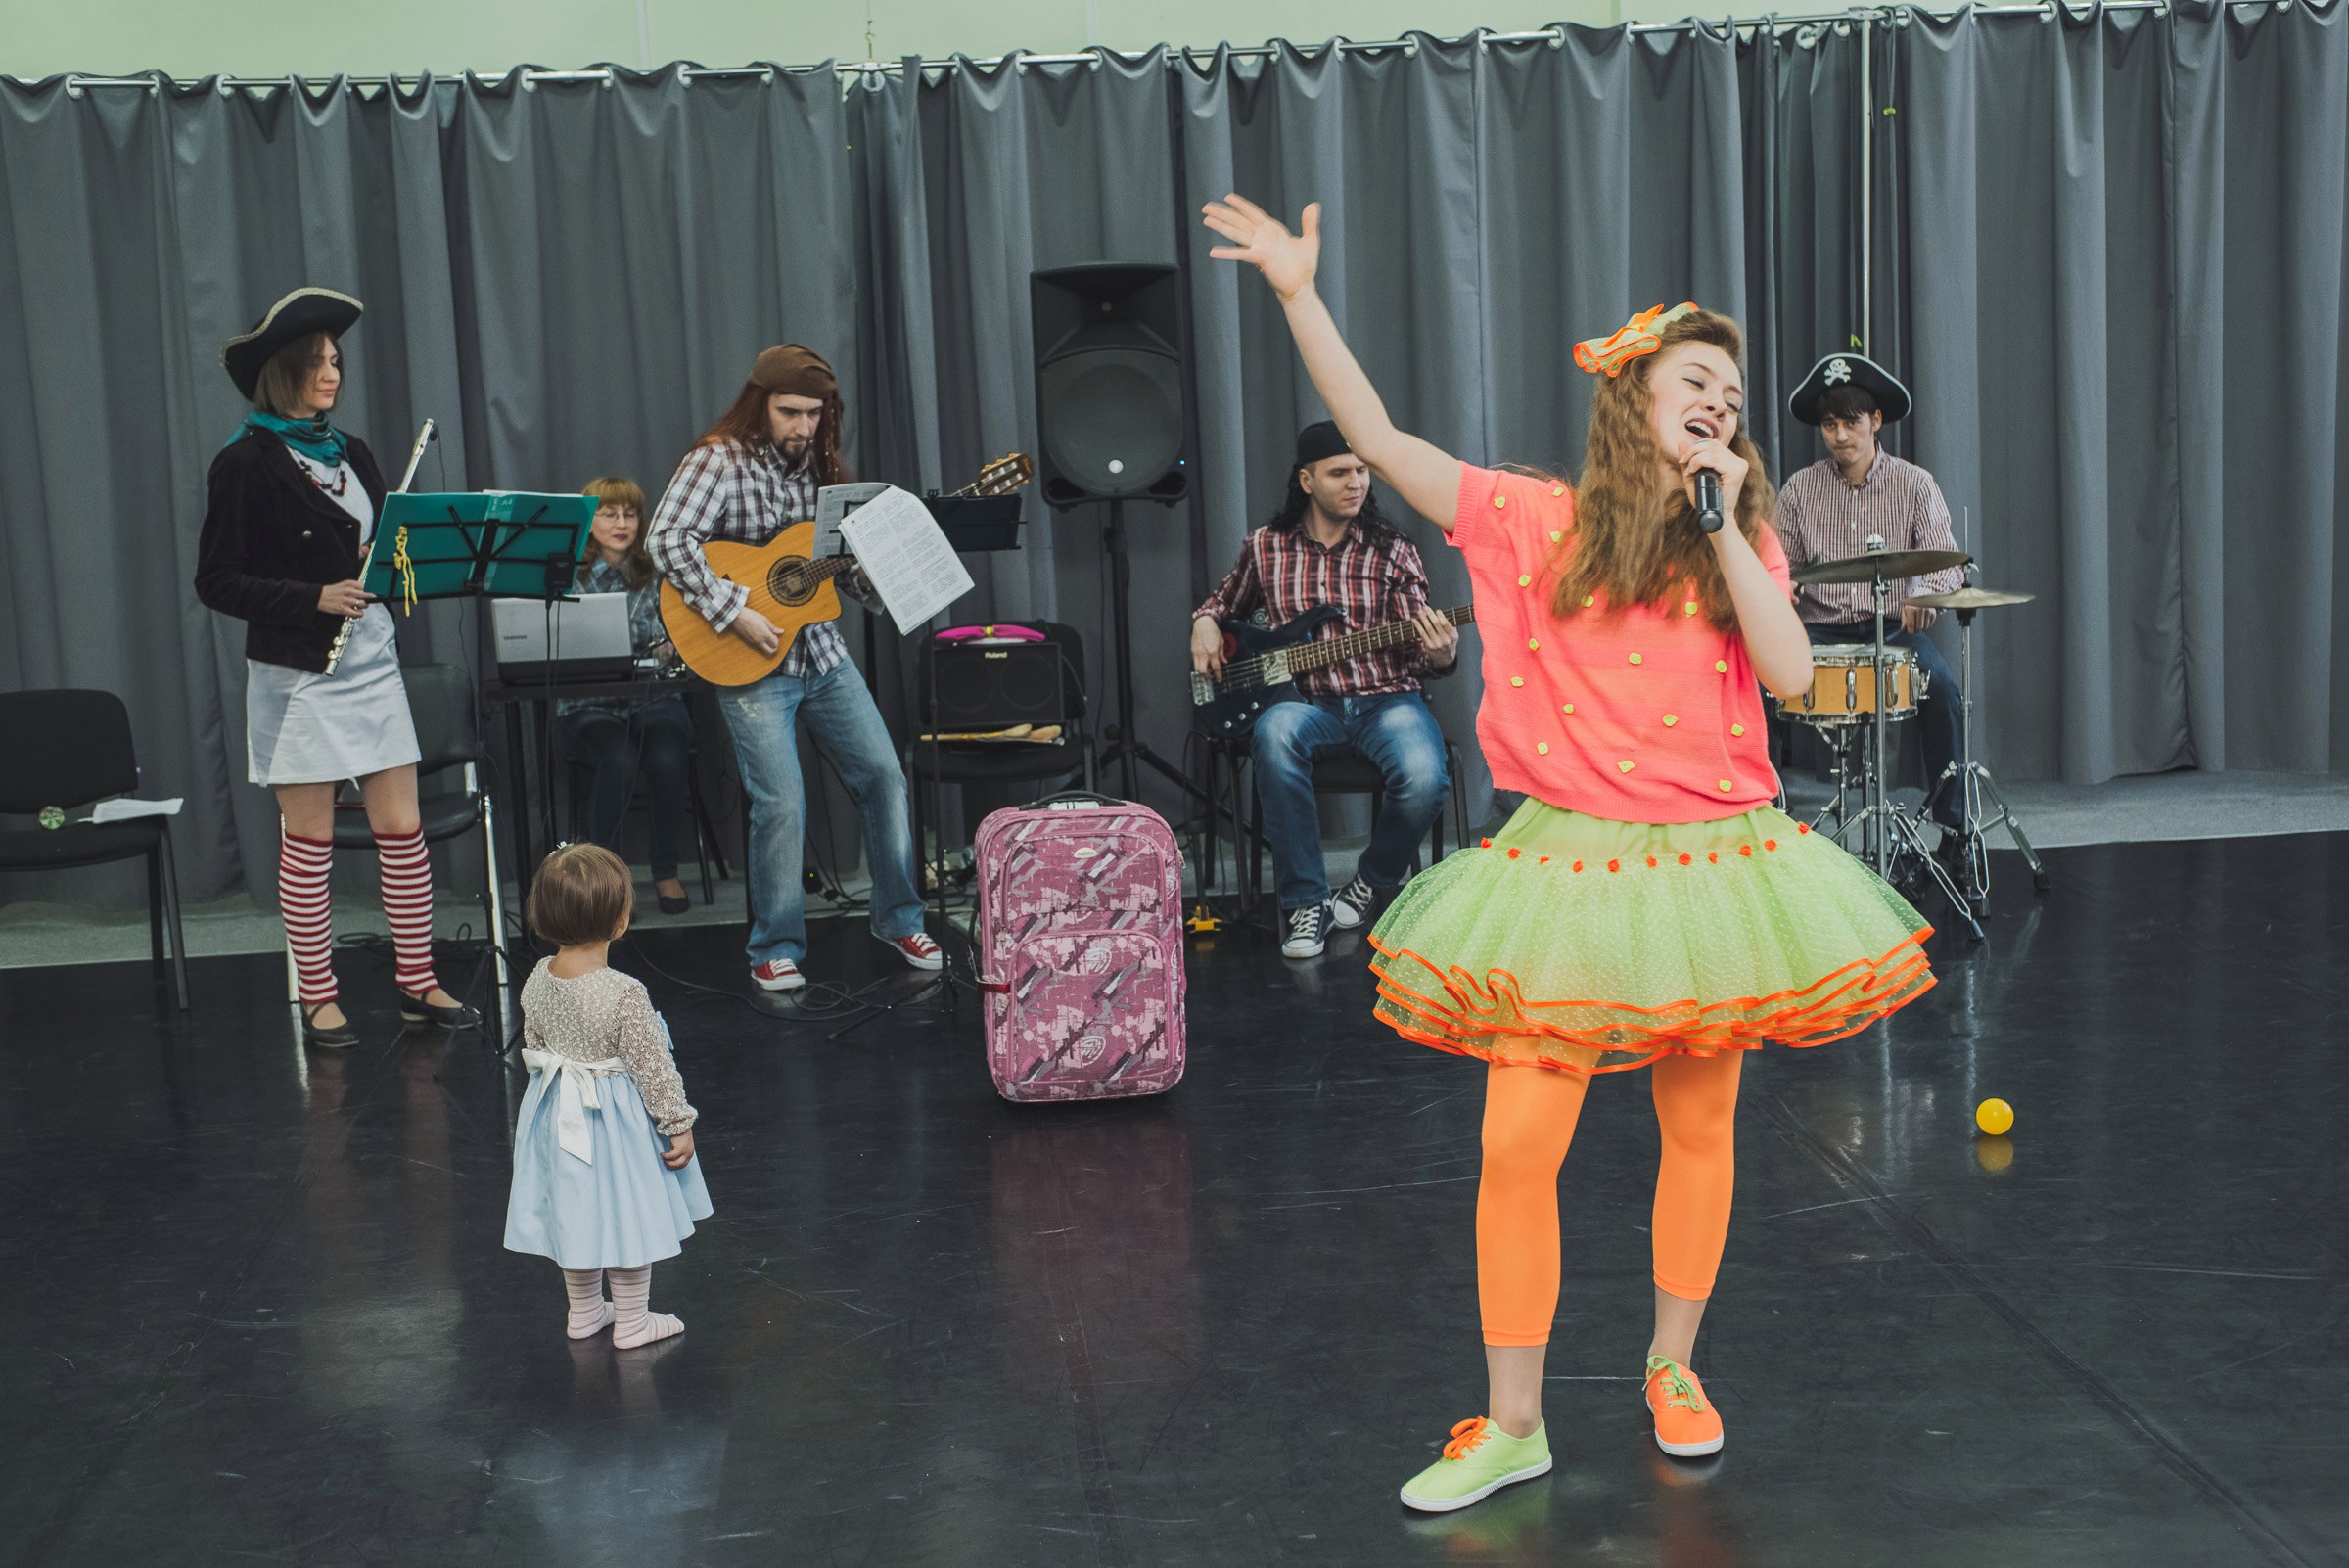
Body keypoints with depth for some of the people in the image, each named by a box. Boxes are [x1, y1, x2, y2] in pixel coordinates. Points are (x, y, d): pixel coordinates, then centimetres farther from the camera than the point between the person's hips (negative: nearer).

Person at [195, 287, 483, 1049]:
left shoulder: (350, 453, 13)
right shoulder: (245, 463, -7)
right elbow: (216, 581, -10)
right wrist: (315, 598, -21)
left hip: (371, 662, 6)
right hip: (298, 672, -6)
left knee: (402, 829, 5)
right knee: (309, 841, 2)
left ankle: (418, 984, 14)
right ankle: (318, 999, 11)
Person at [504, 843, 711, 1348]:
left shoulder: (538, 980, -8)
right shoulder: (624, 994, -27)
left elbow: (533, 1050, 6)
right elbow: (652, 1067, -19)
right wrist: (679, 1124, -8)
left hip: (558, 1114, 6)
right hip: (618, 1117, -6)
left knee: (575, 1210, 21)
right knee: (626, 1212, 11)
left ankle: (584, 1311, 37)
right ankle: (631, 1321, 24)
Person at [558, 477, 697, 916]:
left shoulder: (659, 575, 10)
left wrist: (668, 648, -12)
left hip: (653, 699, 1)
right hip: (588, 704, -1)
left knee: (667, 760, -31)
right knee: (619, 760, -34)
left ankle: (666, 871, -9)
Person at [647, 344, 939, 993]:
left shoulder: (817, 464, 9)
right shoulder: (720, 461, -11)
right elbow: (667, 539, -23)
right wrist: (732, 611, -27)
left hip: (821, 651, 6)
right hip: (752, 663, -6)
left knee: (884, 775, 6)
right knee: (781, 801, -12)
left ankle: (898, 919, 22)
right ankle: (775, 951, 5)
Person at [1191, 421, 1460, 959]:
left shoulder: (1393, 552, 5)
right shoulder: (1265, 547, 9)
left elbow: (1417, 652, 2)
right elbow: (1226, 599, 30)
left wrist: (1439, 657, -21)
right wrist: (1205, 621, 7)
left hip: (1386, 699, 0)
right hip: (1308, 705, 0)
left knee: (1424, 779, -33)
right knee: (1275, 733, -37)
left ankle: (1372, 884, 2)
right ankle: (1304, 904, -24)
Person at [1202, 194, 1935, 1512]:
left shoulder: (1746, 541, 7)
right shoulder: (1540, 519, -1)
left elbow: (1790, 673, -9)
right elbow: (1382, 442, -8)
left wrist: (1721, 522, -9)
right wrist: (1301, 294, -16)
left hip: (1715, 860, 3)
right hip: (1569, 860, -2)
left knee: (1700, 1128, 11)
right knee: (1518, 1145, -6)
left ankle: (1673, 1365, 33)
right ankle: (1513, 1425, 8)